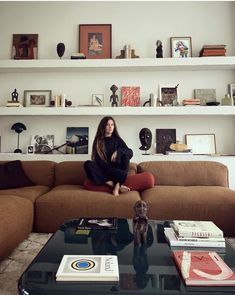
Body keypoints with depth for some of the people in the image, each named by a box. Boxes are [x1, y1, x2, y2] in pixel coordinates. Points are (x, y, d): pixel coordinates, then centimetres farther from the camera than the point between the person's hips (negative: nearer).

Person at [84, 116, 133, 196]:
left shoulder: (118, 140, 8)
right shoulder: (98, 141, 4)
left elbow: (130, 152, -4)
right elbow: (98, 160, -6)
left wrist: (118, 151, -23)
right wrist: (111, 171, -18)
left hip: (116, 170, 1)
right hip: (104, 170, -1)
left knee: (125, 155, -23)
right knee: (88, 164, -27)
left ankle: (117, 186, -34)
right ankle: (113, 184, -36)